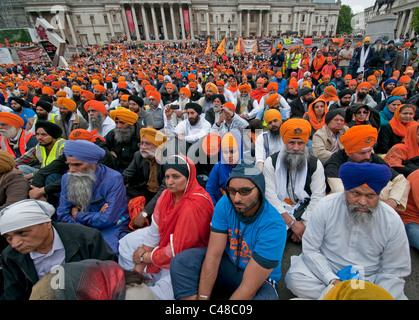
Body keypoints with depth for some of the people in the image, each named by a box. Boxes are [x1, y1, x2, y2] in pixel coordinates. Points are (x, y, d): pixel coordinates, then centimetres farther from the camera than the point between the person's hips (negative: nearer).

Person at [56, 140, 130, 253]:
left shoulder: (114, 179, -17)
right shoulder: (67, 178, 1)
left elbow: (107, 219, -20)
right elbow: (63, 215, 1)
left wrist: (77, 215, -6)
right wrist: (94, 217, -17)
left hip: (110, 229, -5)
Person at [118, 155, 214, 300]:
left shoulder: (194, 205, -33)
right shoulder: (167, 195, -8)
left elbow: (178, 249, -27)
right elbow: (154, 230, -4)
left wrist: (145, 257, -13)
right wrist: (139, 264, -4)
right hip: (165, 240, 8)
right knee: (128, 242, 12)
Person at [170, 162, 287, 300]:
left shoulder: (274, 226, -29)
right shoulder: (225, 203, -18)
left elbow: (249, 287, -28)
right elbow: (213, 257, -18)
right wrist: (202, 297, -22)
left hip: (261, 279, -3)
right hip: (228, 263, 3)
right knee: (181, 261, -17)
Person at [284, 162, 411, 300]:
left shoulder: (393, 221, -9)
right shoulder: (325, 206, -15)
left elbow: (395, 270, -1)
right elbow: (310, 249, -11)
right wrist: (332, 280, -20)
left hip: (369, 278, 1)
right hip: (325, 270, -1)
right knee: (294, 278, -25)